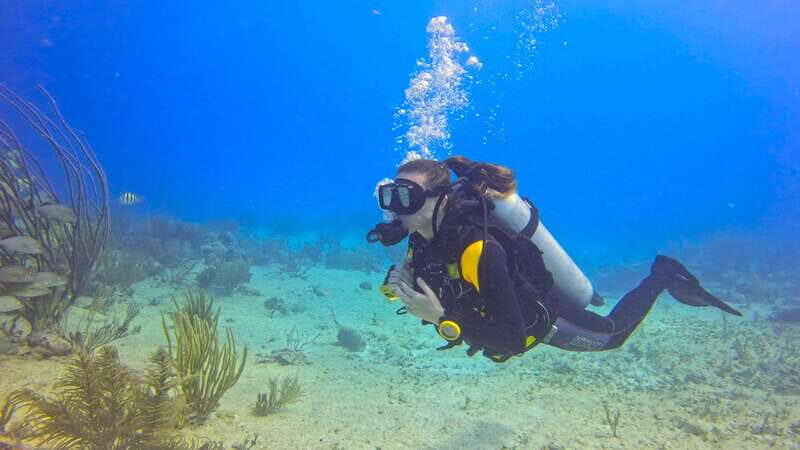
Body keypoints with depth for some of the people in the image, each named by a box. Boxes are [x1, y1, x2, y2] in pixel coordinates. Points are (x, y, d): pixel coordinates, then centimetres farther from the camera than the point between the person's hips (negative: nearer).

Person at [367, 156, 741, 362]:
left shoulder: (476, 249, -43)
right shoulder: (422, 236, -19)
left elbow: (514, 340, -41)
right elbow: (435, 288, -3)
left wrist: (442, 319, -46)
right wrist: (401, 284, -25)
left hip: (543, 317, -7)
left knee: (611, 335, 22)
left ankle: (663, 277, 36)